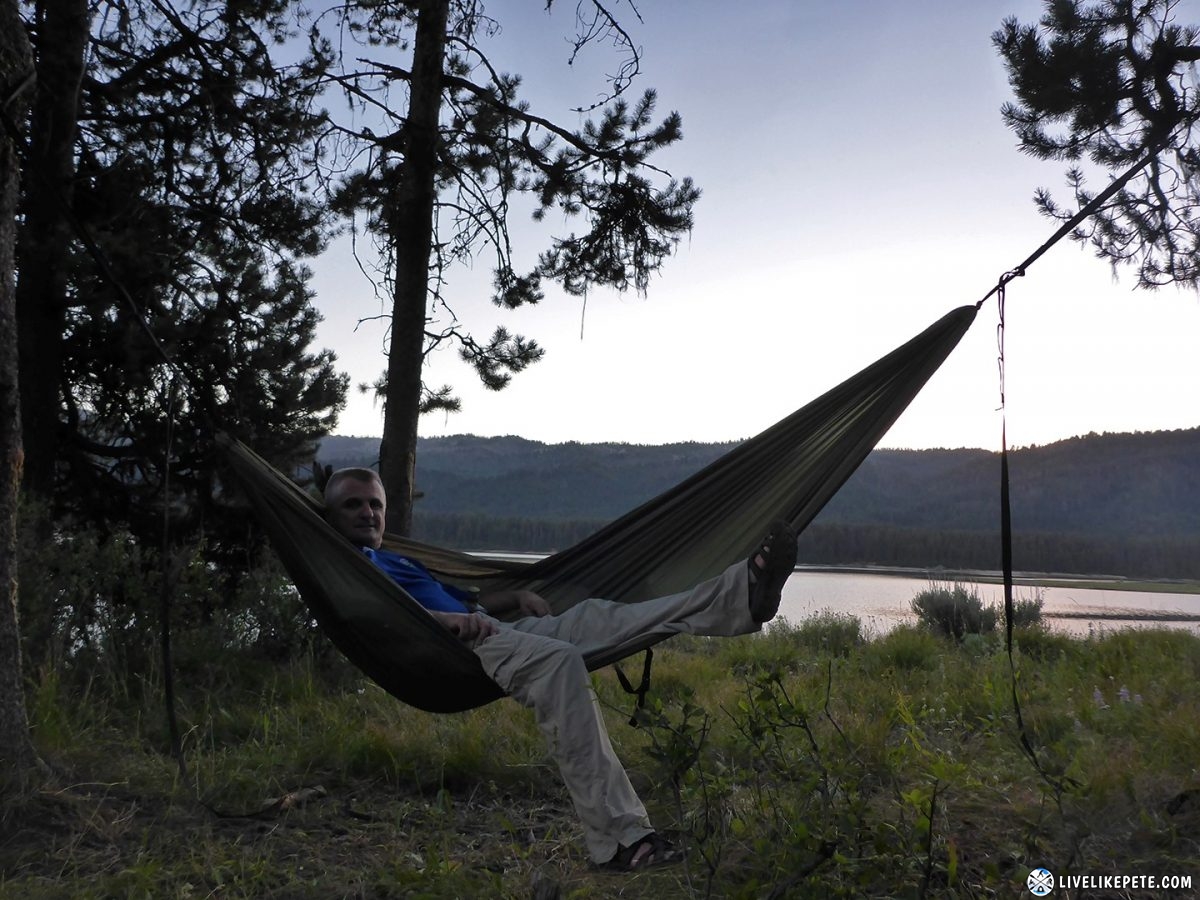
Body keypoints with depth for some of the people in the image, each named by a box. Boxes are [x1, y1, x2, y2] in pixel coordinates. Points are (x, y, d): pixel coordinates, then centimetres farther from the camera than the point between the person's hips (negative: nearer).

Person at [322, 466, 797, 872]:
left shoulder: (398, 561, 38)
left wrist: (518, 596, 15)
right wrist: (443, 617, -23)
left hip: (494, 634, 8)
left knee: (596, 614, -11)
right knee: (558, 660, -33)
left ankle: (743, 593, -27)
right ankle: (617, 838, -39)